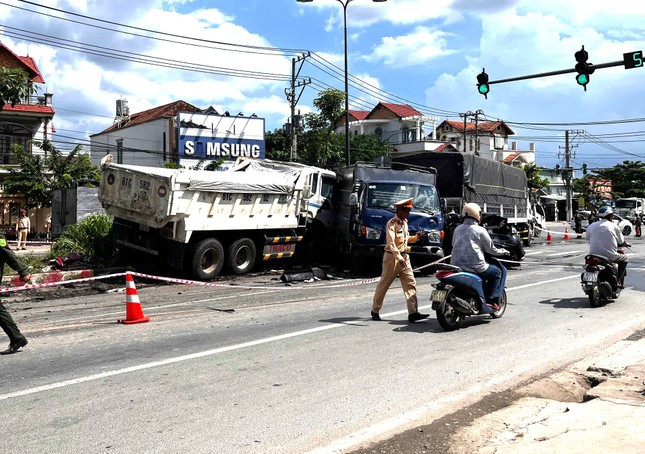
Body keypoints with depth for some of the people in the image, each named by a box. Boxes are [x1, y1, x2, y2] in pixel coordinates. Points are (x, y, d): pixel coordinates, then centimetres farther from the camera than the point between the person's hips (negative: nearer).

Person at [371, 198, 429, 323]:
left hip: (404, 256, 8)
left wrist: (416, 237, 4)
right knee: (383, 285, 2)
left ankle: (413, 313, -6)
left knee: (410, 284, -3)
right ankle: (375, 310, 15)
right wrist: (399, 258, -31)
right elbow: (391, 243, -22)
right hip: (392, 257, -8)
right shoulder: (392, 223, -13)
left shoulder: (404, 222, 13)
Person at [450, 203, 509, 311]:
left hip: (455, 265, 7)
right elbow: (491, 249, 5)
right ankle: (489, 300, 5)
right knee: (496, 272, 14)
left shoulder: (458, 229, 13)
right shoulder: (480, 230, -3)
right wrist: (503, 251, 23)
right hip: (474, 266, -7)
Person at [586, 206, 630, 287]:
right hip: (610, 257, -3)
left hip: (594, 256, 3)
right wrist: (626, 244, 31)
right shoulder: (614, 226, -3)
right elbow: (622, 242, 7)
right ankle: (619, 280, 15)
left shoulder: (591, 226, 3)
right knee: (624, 258, 23)